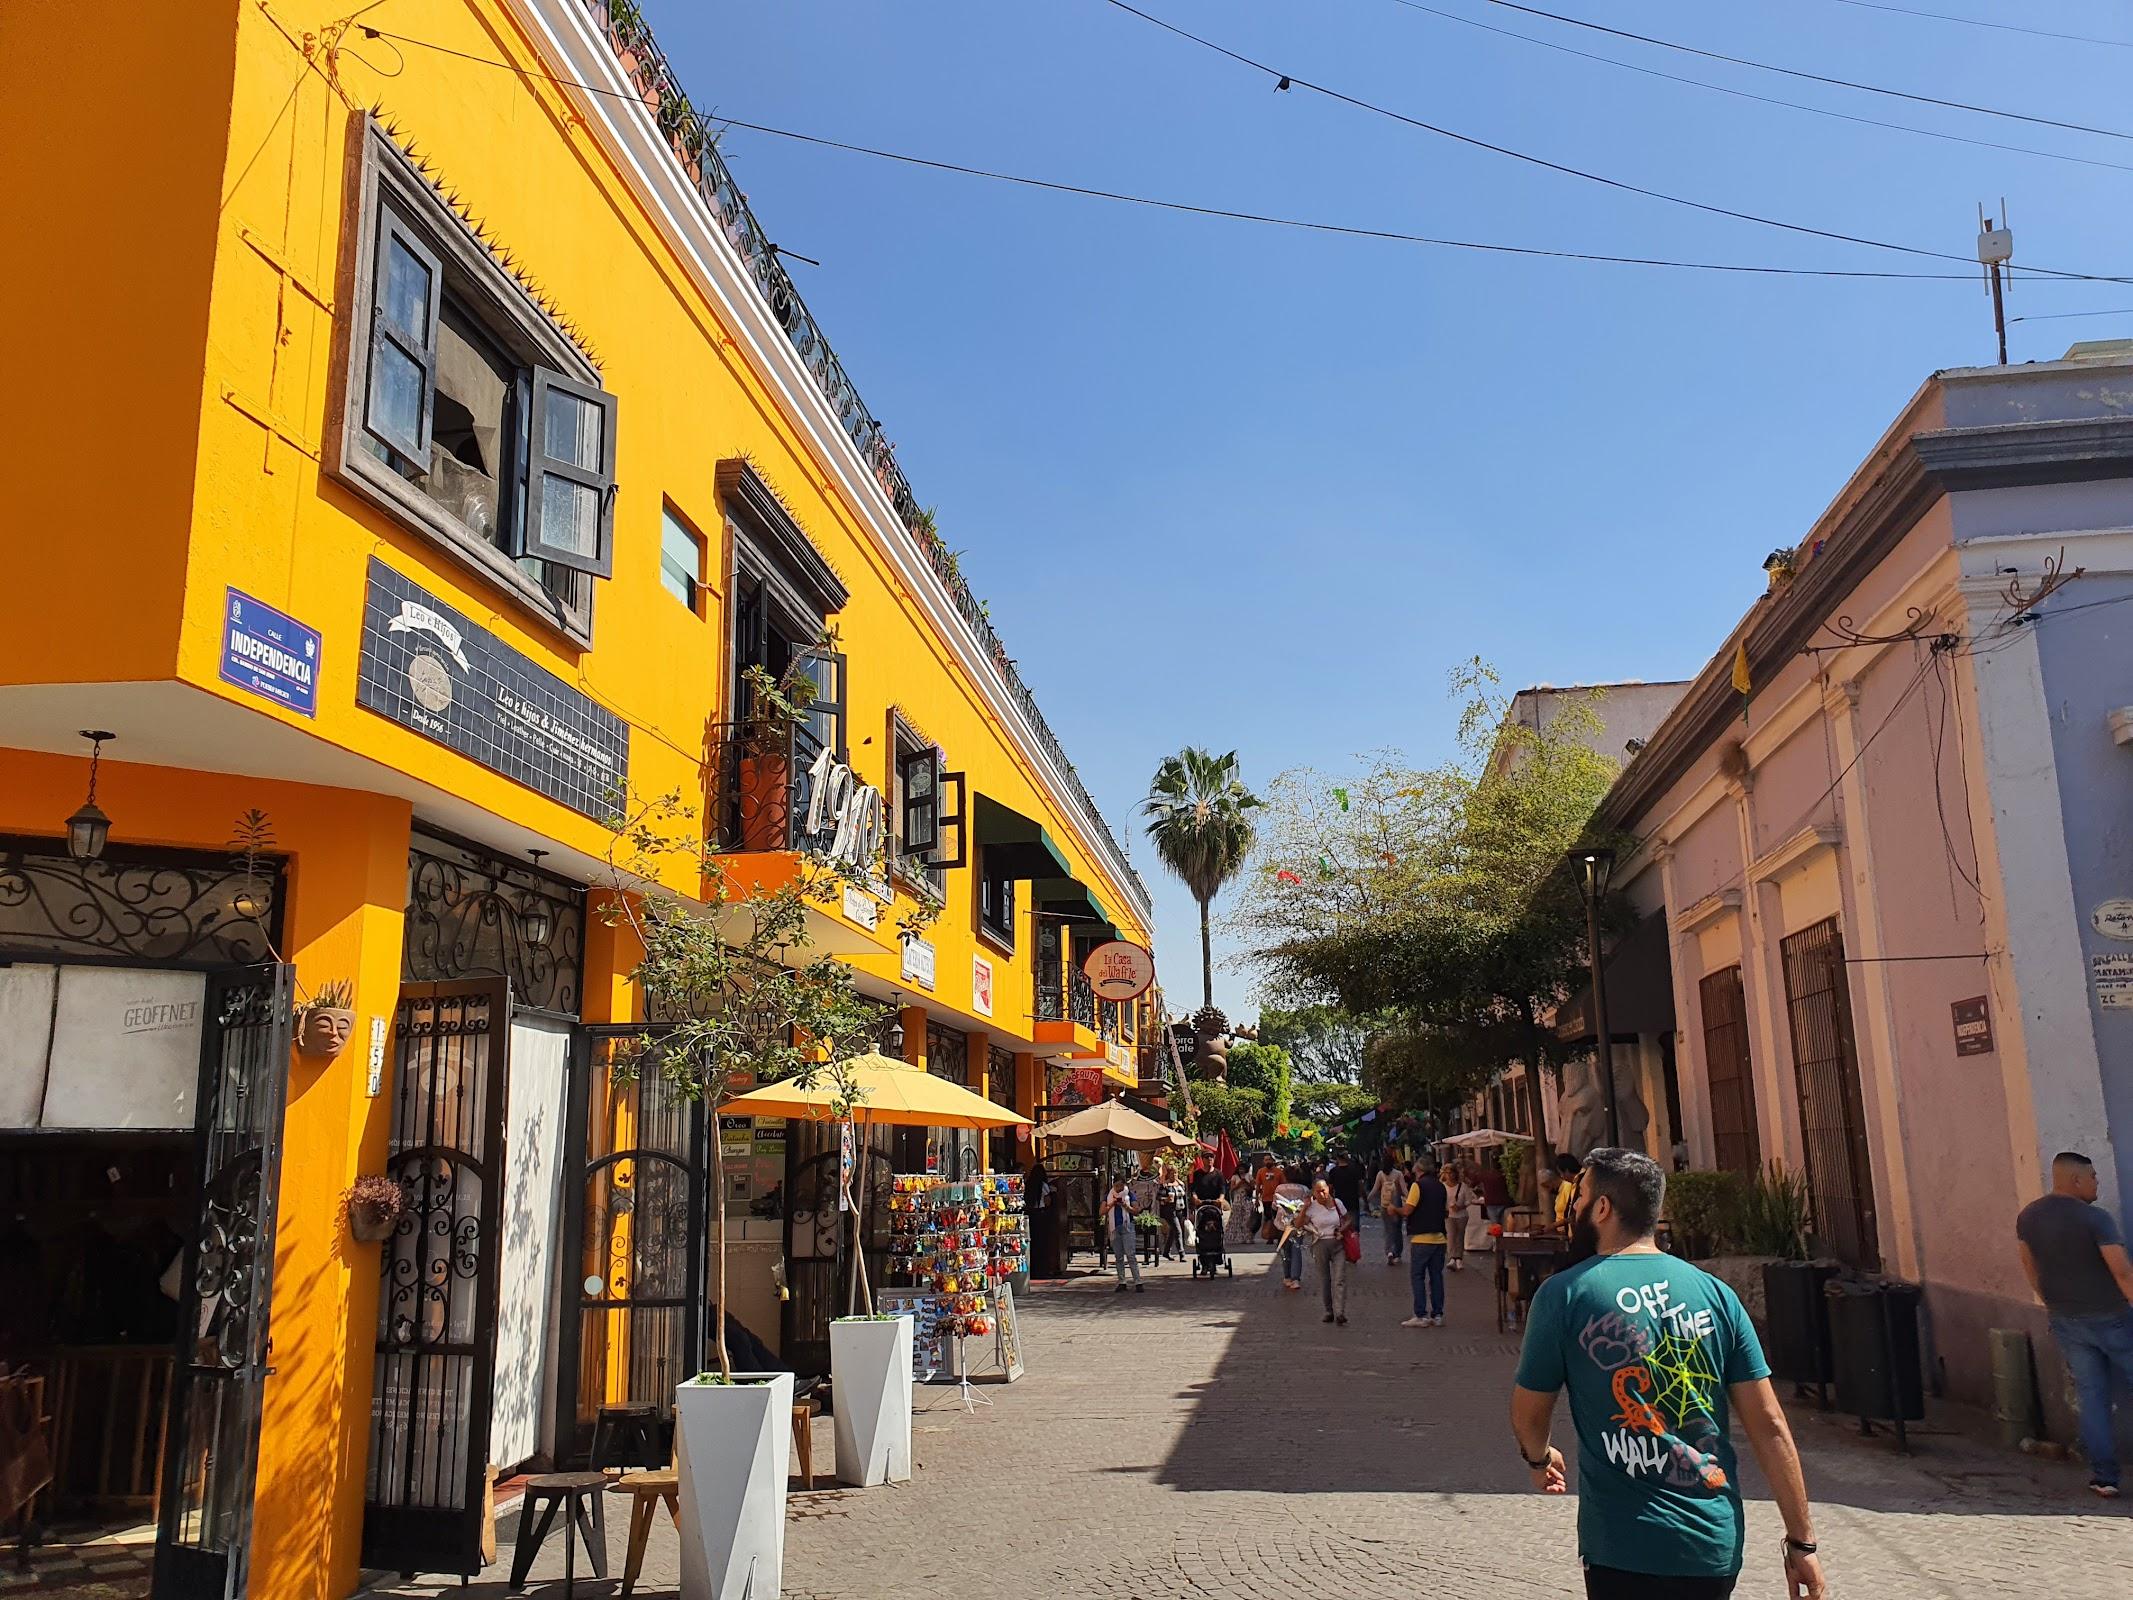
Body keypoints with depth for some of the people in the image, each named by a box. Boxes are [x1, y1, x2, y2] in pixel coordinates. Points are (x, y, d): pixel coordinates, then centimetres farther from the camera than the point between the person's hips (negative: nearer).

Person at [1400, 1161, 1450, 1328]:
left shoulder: (1418, 1185, -8)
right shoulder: (1441, 1187, 10)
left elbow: (1408, 1210, -14)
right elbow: (1447, 1212, 15)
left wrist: (1403, 1203, 6)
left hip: (1421, 1238, -6)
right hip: (1439, 1237, 6)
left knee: (1417, 1276, 0)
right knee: (1436, 1276, 9)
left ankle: (1421, 1316, -3)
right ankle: (1437, 1315, 10)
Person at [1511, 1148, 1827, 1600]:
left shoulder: (1564, 1294, -9)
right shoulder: (1715, 1292, 0)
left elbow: (1528, 1415, 0)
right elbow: (1769, 1425, -1)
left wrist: (1540, 1457, 21)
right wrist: (1802, 1542, 5)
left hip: (1626, 1548, -4)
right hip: (1719, 1546, 5)